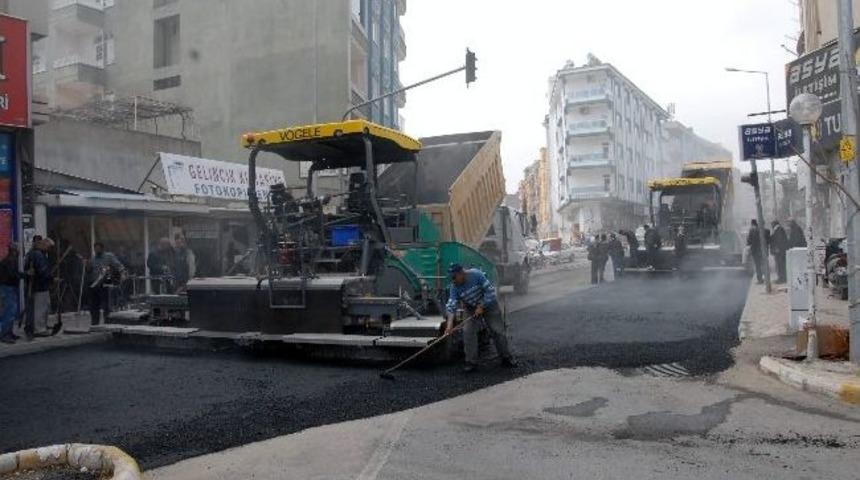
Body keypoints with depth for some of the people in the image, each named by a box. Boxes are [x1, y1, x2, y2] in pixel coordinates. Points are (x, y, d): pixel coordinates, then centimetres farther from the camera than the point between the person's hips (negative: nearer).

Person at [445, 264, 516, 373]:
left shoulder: (476, 274, -27)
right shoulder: (455, 287, -17)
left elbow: (490, 290, -23)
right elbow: (451, 305, -25)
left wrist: (481, 307, -22)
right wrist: (449, 324, -37)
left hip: (488, 305, -3)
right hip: (472, 309, 3)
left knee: (498, 331, 0)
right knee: (468, 332, -13)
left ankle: (507, 359, 16)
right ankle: (471, 363, -3)